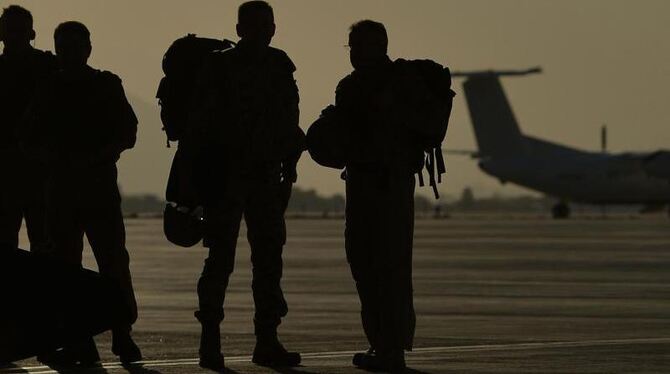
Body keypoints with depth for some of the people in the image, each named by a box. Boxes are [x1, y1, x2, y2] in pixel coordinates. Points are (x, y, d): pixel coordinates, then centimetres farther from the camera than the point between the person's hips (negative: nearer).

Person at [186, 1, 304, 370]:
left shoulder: (279, 67, 8)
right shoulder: (218, 67, -5)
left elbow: (288, 123, 13)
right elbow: (200, 126, -6)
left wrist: (288, 169, 9)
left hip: (265, 176, 4)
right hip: (225, 178, -4)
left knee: (269, 259, 4)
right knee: (220, 259, -5)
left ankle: (267, 340, 8)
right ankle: (210, 341, -1)